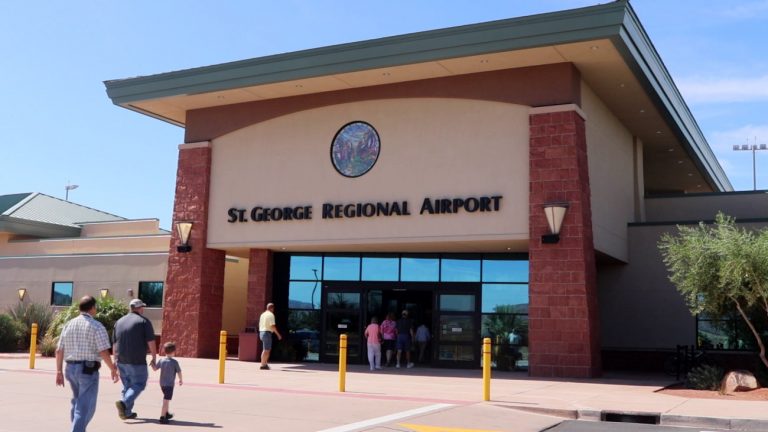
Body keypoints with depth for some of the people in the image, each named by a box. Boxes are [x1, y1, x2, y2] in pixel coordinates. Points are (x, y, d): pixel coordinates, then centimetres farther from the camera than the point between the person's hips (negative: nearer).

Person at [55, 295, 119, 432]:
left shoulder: (69, 324, 8)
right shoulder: (97, 326, -10)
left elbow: (59, 350, 8)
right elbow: (104, 352, -15)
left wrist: (59, 371, 14)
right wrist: (113, 369, -3)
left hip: (70, 368, 7)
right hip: (88, 370, -6)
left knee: (77, 401, 23)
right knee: (85, 406, -4)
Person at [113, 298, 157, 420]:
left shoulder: (119, 322, 11)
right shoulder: (144, 321, -6)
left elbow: (115, 344, 13)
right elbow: (151, 342, -10)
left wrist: (115, 360, 20)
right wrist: (154, 358, -1)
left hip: (121, 361, 6)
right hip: (137, 361, -6)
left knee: (127, 386, 17)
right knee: (139, 384, 4)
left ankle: (126, 412, 15)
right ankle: (124, 403, -17)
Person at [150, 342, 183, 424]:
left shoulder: (161, 360, -1)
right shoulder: (174, 362, -13)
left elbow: (155, 369, 7)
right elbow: (179, 372, -5)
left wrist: (152, 362, 21)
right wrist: (181, 380, 11)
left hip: (162, 384, 6)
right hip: (169, 384, -6)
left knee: (166, 399, 24)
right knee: (166, 400, -6)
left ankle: (166, 414, 37)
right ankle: (162, 417, -9)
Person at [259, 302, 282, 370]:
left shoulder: (263, 314, 16)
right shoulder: (271, 315, -10)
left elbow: (260, 324, 20)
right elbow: (272, 326, -18)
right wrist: (278, 334, -12)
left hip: (261, 332, 9)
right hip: (267, 333, -9)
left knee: (267, 349, 16)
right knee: (266, 350, -6)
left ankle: (265, 363, 16)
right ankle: (263, 365, -7)